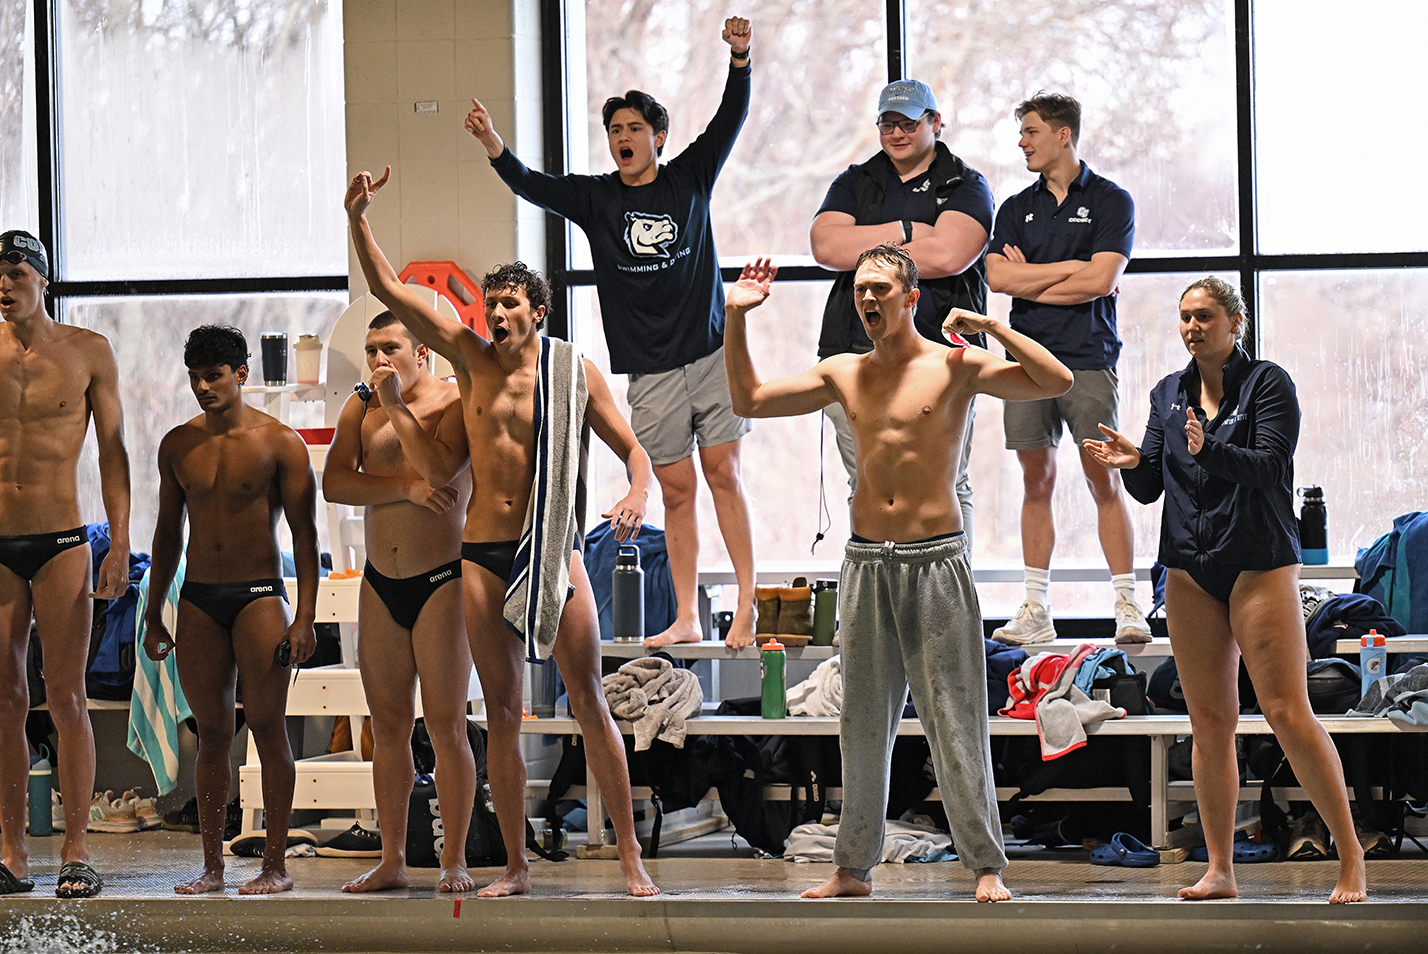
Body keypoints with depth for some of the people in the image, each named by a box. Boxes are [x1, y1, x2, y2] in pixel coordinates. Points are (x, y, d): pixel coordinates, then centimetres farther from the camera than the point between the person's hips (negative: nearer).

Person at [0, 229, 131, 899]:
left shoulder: (87, 352, 3)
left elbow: (112, 451, 5)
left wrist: (120, 544, -2)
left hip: (61, 542, -2)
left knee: (67, 700, -4)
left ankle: (76, 853, -1)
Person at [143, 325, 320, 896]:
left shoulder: (279, 442, -4)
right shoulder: (177, 445, 9)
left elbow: (304, 534, -4)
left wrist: (304, 618, -11)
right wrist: (153, 615, 14)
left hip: (259, 596, -4)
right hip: (198, 601, 4)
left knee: (267, 727, -6)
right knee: (212, 732, 5)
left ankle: (274, 864, -2)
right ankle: (212, 865, 9)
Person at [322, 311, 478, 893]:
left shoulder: (455, 403, -5)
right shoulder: (361, 408, 9)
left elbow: (440, 468, -23)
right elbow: (334, 483, -2)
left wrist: (397, 405, -17)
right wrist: (404, 486, -13)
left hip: (441, 580, -5)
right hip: (380, 583, 5)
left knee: (446, 725, -5)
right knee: (388, 727, 6)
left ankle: (454, 862, 0)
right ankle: (392, 861, 10)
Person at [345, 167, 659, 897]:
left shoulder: (575, 372, 0)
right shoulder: (472, 358, 6)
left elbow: (632, 448, 4)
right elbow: (387, 290, 3)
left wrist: (637, 493, -18)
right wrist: (357, 218, -8)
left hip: (554, 548, -2)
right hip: (483, 554, 2)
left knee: (588, 701, -4)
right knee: (501, 712, 4)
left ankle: (630, 857, -1)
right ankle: (515, 865, 9)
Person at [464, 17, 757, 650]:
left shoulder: (690, 177, 6)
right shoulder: (595, 197, 7)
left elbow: (731, 120, -1)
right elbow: (532, 187, -5)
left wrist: (740, 58, -17)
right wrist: (492, 145, -22)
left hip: (711, 354, -1)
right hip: (651, 370, 1)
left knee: (723, 473, -5)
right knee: (676, 489, 2)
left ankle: (748, 603, -2)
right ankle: (686, 618, 6)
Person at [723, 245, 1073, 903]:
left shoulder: (955, 367, -3)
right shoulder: (843, 374, 11)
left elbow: (1056, 382, -12)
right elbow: (748, 401, 17)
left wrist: (991, 325, -18)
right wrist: (735, 319, 8)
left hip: (936, 560, -4)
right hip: (866, 562, 4)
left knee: (955, 720, -4)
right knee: (863, 722, 8)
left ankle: (986, 866, 0)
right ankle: (854, 867, 14)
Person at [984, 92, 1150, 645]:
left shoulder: (1110, 201, 3)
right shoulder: (1017, 209, 16)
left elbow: (1102, 280, -9)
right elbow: (997, 276, 2)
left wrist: (1030, 281, -1)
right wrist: (1071, 269, -4)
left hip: (1088, 358, -4)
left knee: (1103, 479, -7)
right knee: (1037, 481, 4)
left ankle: (1127, 607, -5)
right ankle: (1036, 612, 7)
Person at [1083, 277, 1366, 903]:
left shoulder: (1268, 384, -3)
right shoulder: (1169, 394, 13)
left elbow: (1269, 466, -16)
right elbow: (1149, 489, 11)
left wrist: (1209, 450, -33)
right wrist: (1132, 462, -10)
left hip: (1261, 563, -5)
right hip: (1190, 570, 5)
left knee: (1287, 712, -11)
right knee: (1210, 721, 3)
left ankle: (1350, 855, -3)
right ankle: (1220, 871, 6)